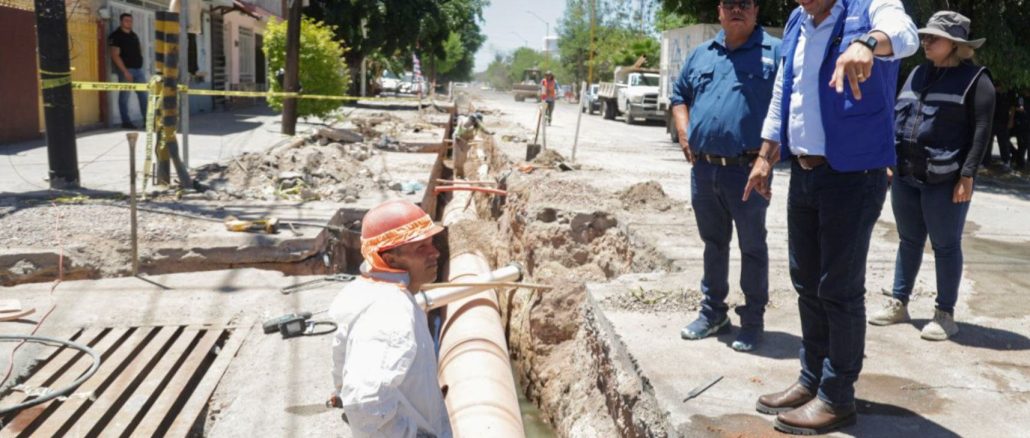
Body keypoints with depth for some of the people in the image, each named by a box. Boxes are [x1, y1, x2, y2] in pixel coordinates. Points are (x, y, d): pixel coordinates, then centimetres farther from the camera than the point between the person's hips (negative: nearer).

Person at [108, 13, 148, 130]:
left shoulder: (134, 35, 15)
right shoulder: (116, 36, -8)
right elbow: (115, 56, -14)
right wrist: (125, 71, -20)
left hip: (138, 69, 7)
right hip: (126, 70, -7)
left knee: (144, 94, 7)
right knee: (124, 96, -1)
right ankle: (126, 122, 4)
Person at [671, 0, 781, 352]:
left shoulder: (775, 52, -3)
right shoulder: (701, 54, 13)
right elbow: (679, 96, 23)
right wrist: (684, 135, 7)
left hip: (748, 171, -5)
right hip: (703, 169, 5)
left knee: (752, 247, 6)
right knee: (713, 243, 16)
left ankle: (753, 320, 17)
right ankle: (713, 311, 29)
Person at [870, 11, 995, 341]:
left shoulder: (975, 79, -4)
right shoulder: (918, 74, 14)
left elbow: (981, 132, -10)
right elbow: (897, 117, 17)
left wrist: (967, 176, -17)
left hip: (945, 181, -6)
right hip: (906, 177, 6)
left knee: (945, 246, 3)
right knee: (909, 241, 13)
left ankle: (945, 314, 12)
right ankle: (899, 304, 22)